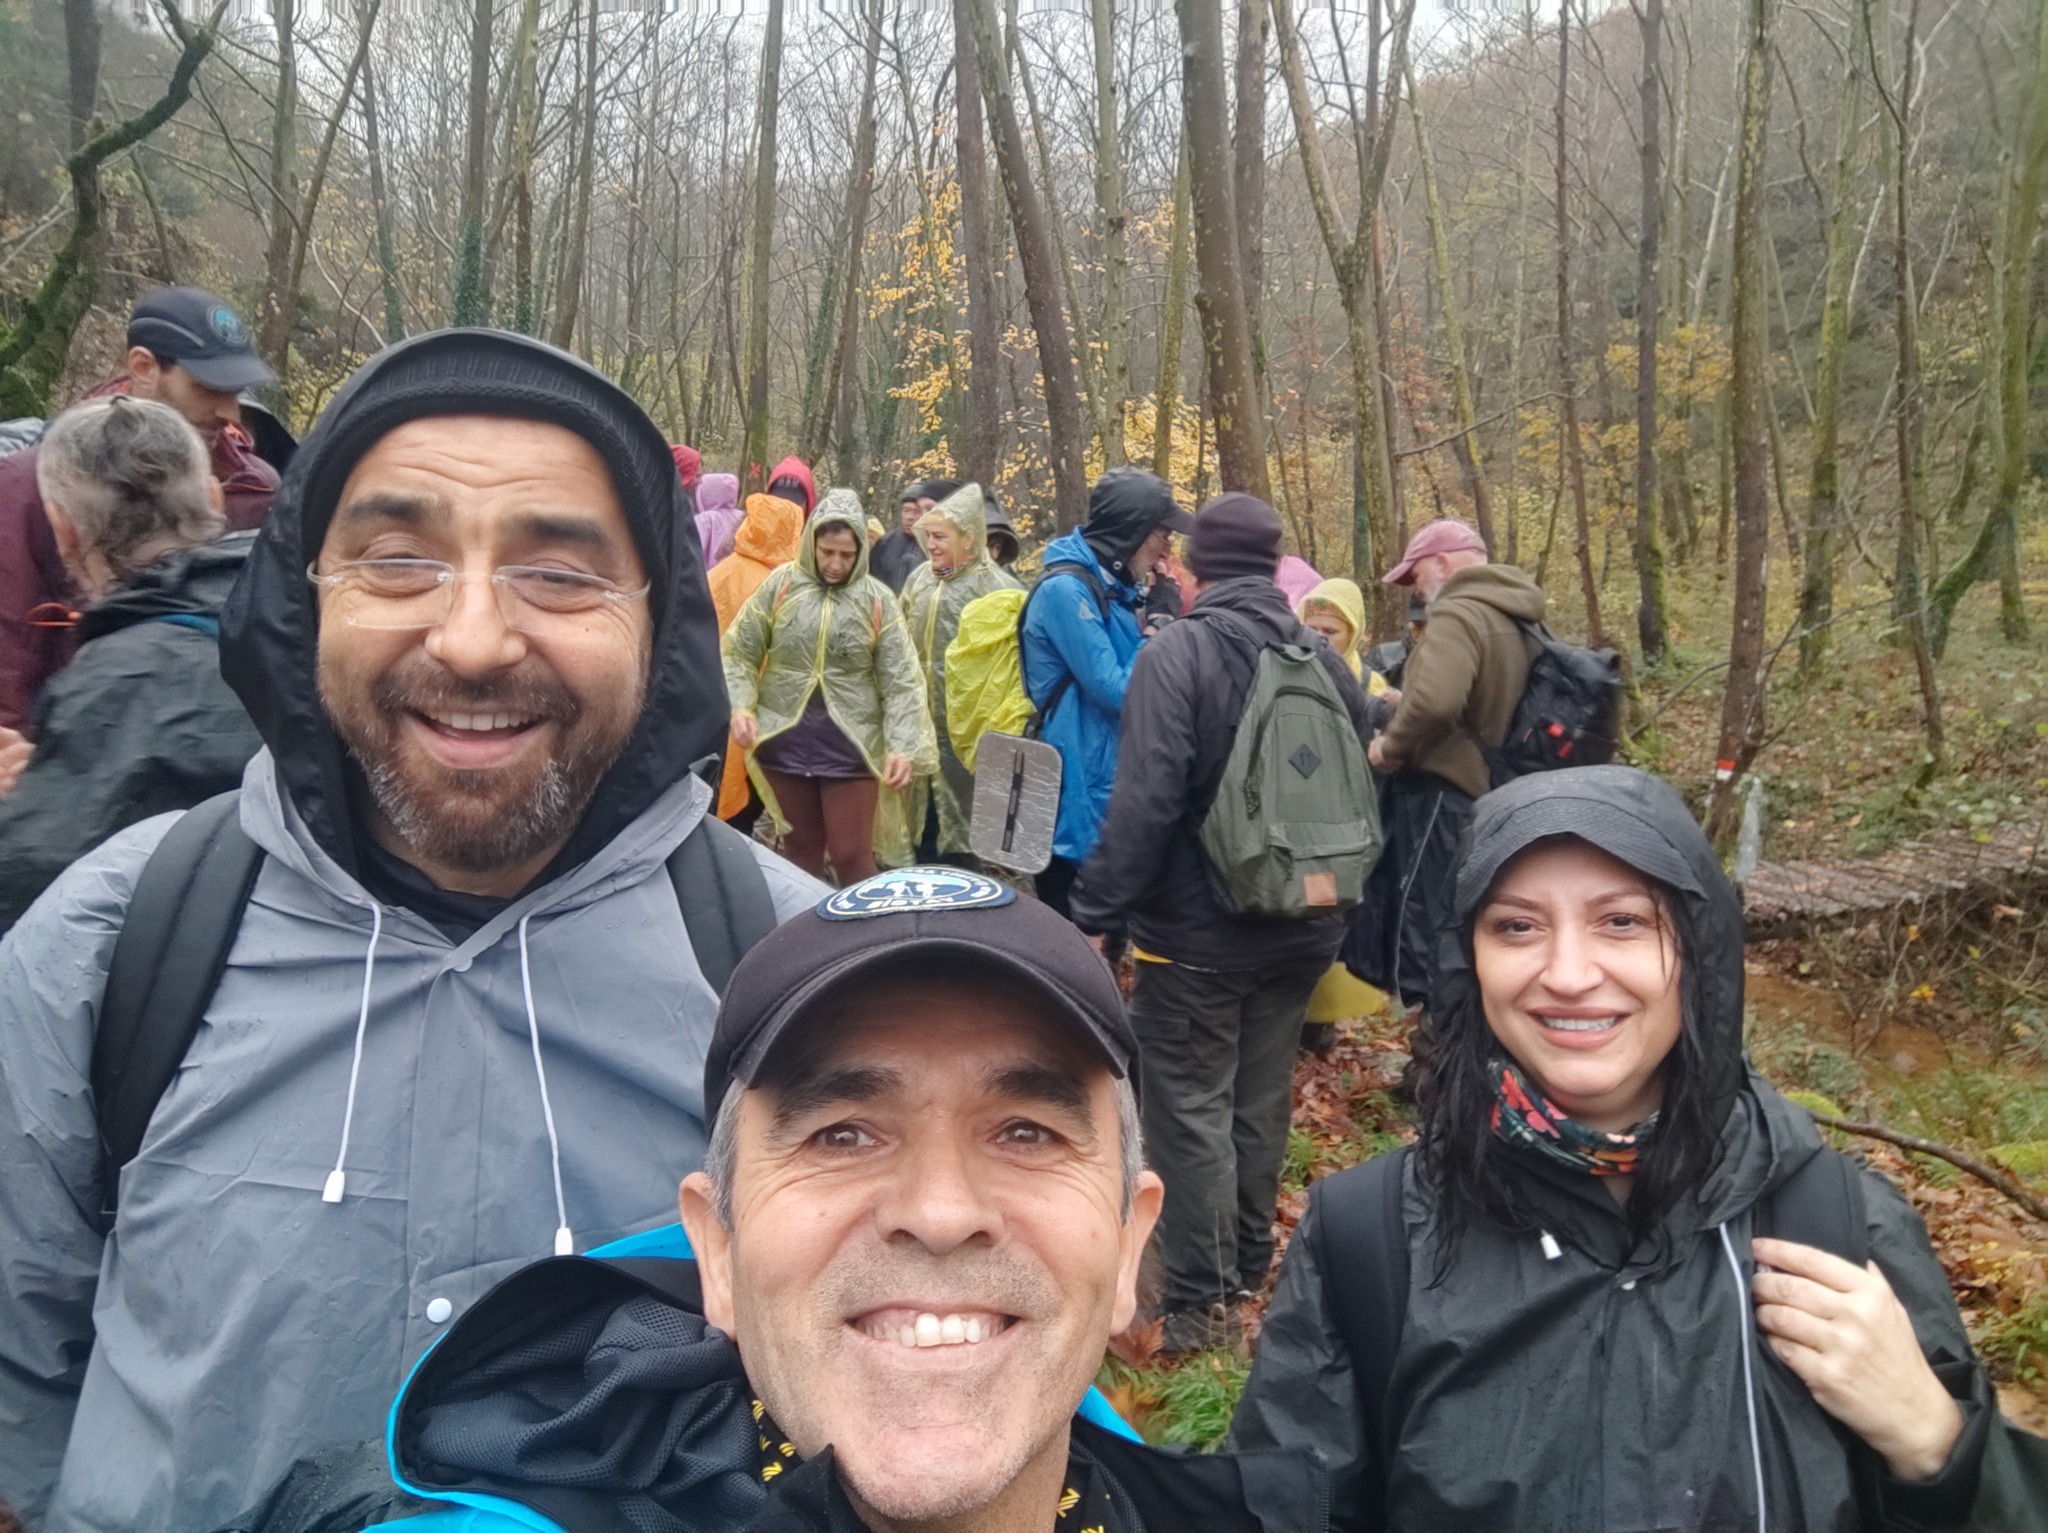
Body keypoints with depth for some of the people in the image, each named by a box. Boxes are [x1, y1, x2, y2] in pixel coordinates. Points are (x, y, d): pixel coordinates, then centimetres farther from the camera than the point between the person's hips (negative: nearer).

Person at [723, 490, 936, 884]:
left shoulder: (877, 600, -2)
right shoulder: (780, 585, -1)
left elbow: (901, 681, -4)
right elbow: (740, 652, 3)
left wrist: (903, 745, -17)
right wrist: (740, 706, -13)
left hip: (851, 748, -1)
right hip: (785, 743, 1)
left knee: (852, 854, 2)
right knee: (800, 848, 16)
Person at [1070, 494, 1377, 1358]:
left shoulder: (1177, 653, -15)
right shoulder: (1324, 659, 4)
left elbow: (1145, 801, -23)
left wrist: (1096, 913, -16)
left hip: (1196, 931, -6)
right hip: (1299, 928, 6)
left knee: (1190, 1105, 3)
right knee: (1262, 1097, 17)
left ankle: (1199, 1300, 8)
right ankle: (1248, 1269, 32)